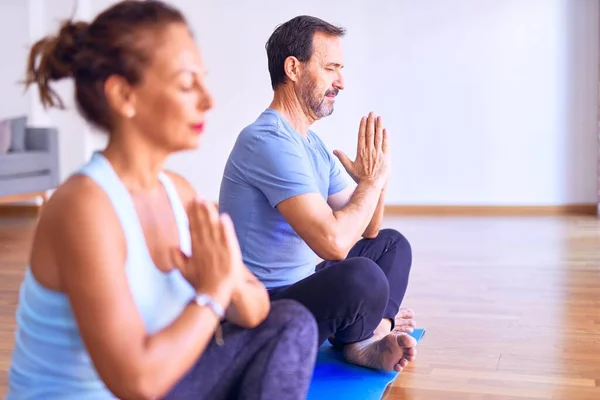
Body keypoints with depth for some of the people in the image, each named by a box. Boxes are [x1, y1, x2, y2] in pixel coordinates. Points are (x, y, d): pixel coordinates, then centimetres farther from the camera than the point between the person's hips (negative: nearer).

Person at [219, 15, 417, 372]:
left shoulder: (312, 142, 11)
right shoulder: (268, 141, -20)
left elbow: (366, 230, 13)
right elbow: (333, 241, -30)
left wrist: (377, 179, -7)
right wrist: (372, 180, -14)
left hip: (300, 284, 11)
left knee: (392, 244, 18)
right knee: (361, 277, -34)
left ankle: (364, 341, -6)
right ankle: (355, 337, 2)